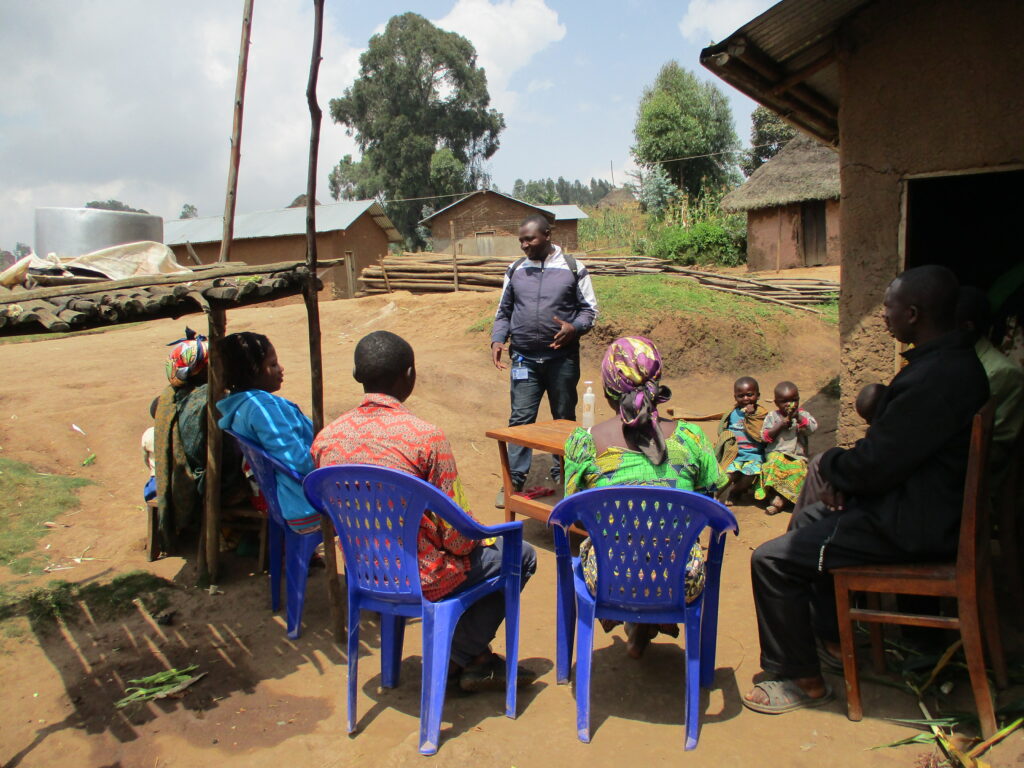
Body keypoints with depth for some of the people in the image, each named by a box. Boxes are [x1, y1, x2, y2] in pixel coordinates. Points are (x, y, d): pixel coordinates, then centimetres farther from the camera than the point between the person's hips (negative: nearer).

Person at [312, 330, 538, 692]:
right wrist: (481, 539, 4)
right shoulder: (425, 436, -24)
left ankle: (471, 658, 30)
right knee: (521, 555, 16)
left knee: (476, 547, 32)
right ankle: (465, 655, 21)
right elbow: (456, 533, -19)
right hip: (422, 579, -7)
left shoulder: (325, 438, -6)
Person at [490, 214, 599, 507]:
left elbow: (590, 309, 3)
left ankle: (562, 476, 24)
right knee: (521, 419, -1)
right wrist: (497, 339, -3)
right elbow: (503, 312, 13)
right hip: (524, 359, 1)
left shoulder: (573, 268, 0)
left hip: (562, 358, -1)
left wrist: (574, 328, -17)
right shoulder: (515, 271, 7)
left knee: (565, 418, 10)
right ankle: (514, 479, 6)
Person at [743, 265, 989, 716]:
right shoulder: (952, 359, 7)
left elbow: (875, 466, -25)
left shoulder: (935, 377, -28)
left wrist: (830, 464, -4)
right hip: (925, 505, 11)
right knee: (807, 519, 26)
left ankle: (801, 679, 6)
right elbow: (891, 446, 14)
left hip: (911, 526, -11)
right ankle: (834, 640, 34)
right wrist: (843, 473, 1)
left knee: (771, 561, -11)